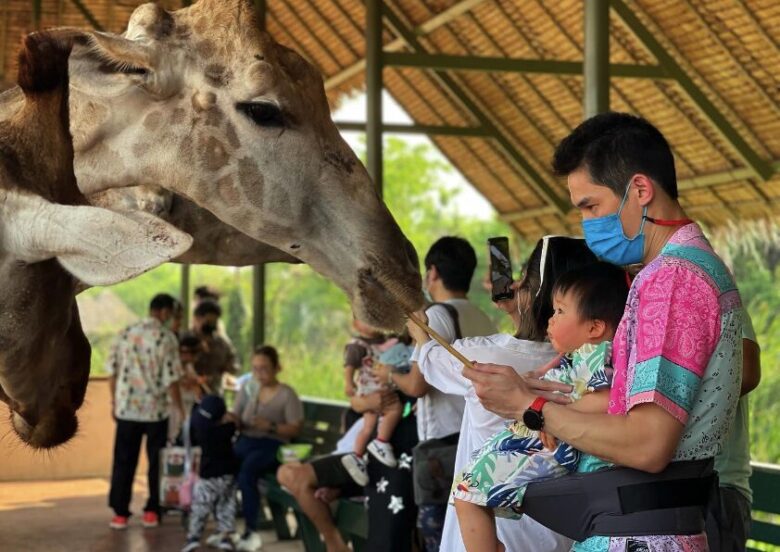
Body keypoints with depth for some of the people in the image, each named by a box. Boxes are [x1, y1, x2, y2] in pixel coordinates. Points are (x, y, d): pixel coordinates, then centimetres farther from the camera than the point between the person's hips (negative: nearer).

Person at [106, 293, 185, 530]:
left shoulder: (126, 333, 3)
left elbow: (112, 370, 5)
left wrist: (114, 401, 15)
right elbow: (171, 379, -11)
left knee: (124, 462, 8)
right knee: (156, 462, 10)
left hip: (127, 408, 3)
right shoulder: (166, 337, -9)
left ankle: (120, 513, 8)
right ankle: (152, 511, 13)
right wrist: (180, 409, -2)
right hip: (156, 410, -3)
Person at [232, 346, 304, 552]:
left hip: (273, 444, -5)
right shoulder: (248, 389, 15)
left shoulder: (287, 394, -1)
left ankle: (251, 532, -25)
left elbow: (295, 428, -4)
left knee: (246, 472, -35)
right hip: (246, 440, 5)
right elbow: (236, 420, 13)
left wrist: (271, 427, -18)